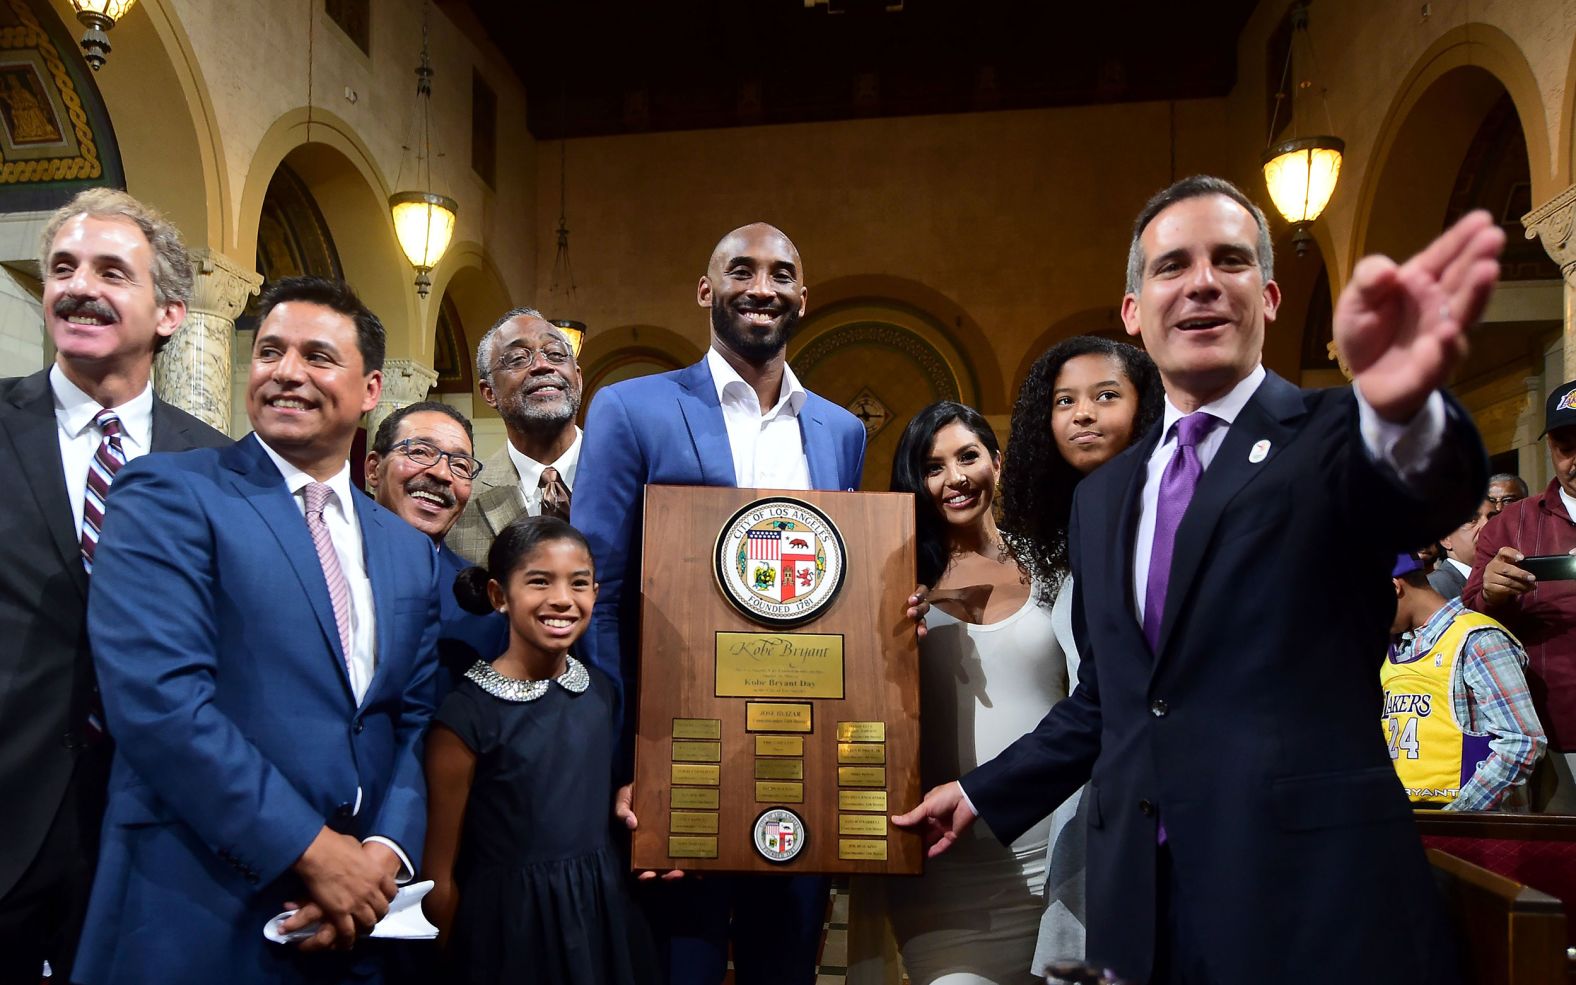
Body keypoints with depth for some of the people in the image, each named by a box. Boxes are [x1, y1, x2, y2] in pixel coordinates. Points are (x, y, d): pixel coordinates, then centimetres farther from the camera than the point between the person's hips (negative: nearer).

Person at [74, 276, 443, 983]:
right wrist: (312, 849, -17)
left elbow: (414, 723, 9)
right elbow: (157, 697, -17)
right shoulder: (168, 495, -6)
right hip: (193, 923, -5)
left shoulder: (409, 550, 11)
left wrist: (387, 852, -9)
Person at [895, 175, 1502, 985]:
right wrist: (982, 795, 17)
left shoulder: (1337, 438, -4)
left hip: (1312, 899, -4)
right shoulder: (1102, 496, 11)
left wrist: (1402, 411, -48)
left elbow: (1430, 492, -28)